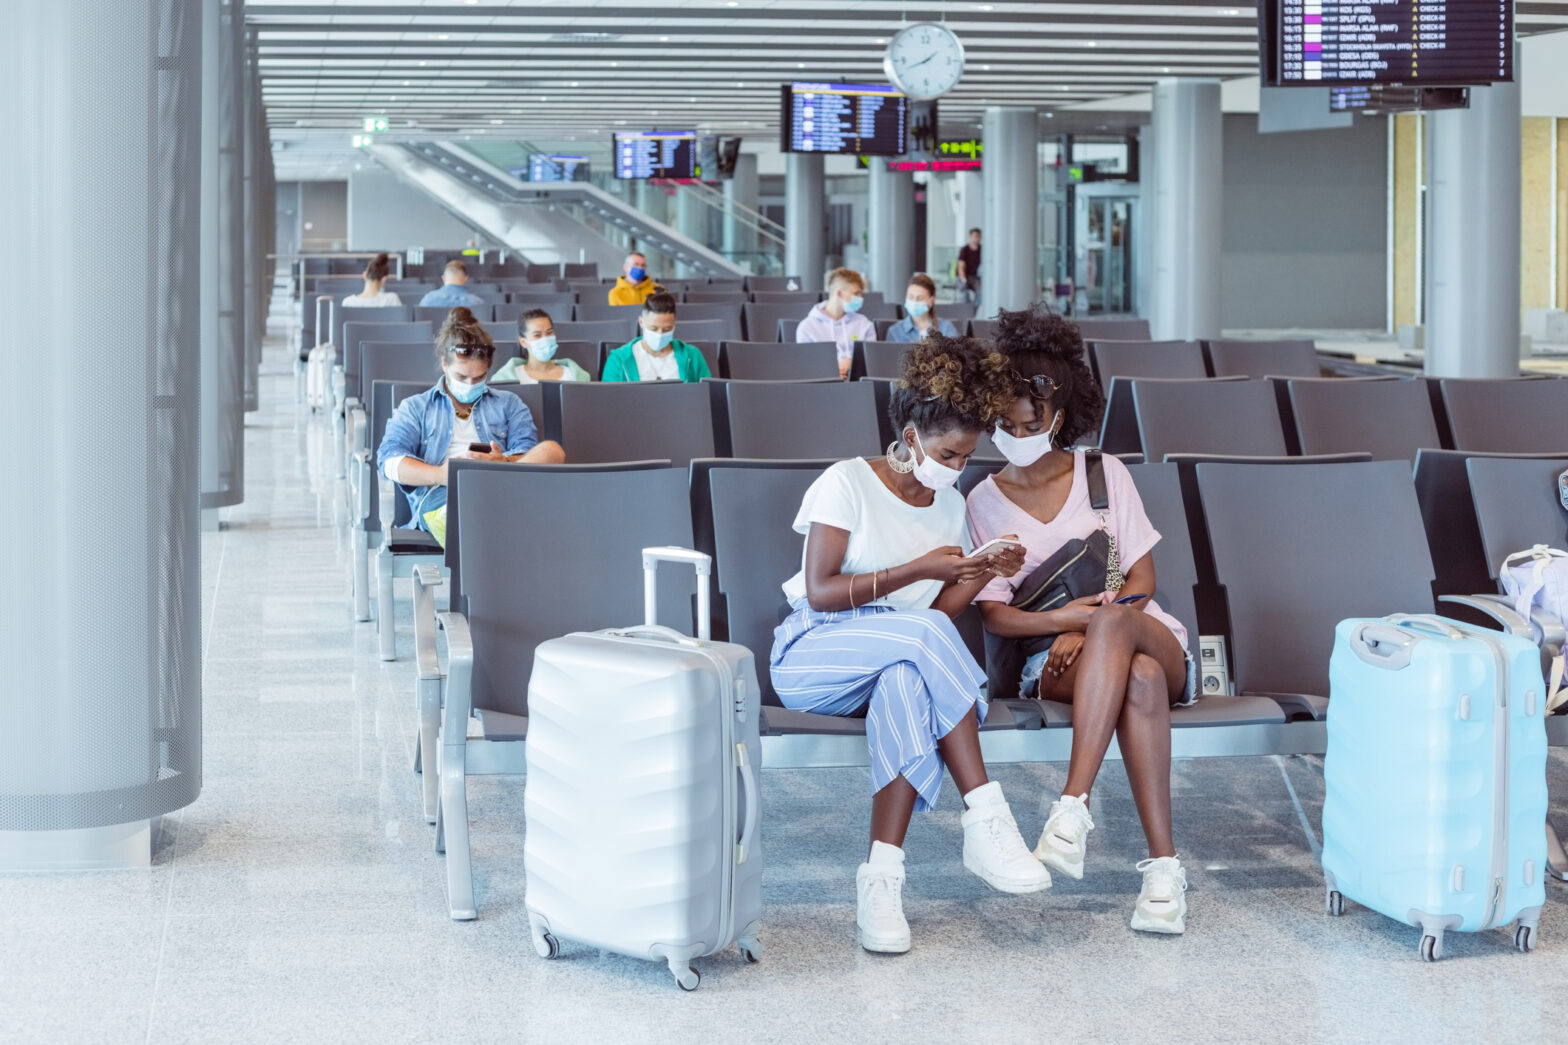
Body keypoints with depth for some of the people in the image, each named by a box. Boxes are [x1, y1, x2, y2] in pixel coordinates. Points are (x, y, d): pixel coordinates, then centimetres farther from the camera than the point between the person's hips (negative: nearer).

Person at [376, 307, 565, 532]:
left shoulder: (508, 404, 29)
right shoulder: (415, 408, 25)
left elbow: (529, 454, 12)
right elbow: (389, 460, 7)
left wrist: (505, 463, -15)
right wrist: (440, 475, -15)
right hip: (440, 497, -1)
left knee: (552, 450, -30)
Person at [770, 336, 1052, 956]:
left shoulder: (950, 506, 15)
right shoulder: (847, 484, -3)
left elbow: (941, 615, 11)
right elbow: (819, 592, -13)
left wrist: (981, 575, -7)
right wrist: (918, 570, -18)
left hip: (903, 661, 4)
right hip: (810, 660, -4)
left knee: (908, 680, -37)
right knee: (922, 636, -36)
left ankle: (882, 878, -44)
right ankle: (986, 819, -36)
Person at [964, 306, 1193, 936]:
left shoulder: (1104, 474, 10)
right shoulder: (984, 503, 9)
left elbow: (1142, 577, 5)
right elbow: (994, 614, 2)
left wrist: (1095, 623, -16)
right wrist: (1064, 619, -18)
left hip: (1144, 631, 1)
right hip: (1052, 657, -1)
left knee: (1111, 623, -39)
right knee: (1140, 679, -38)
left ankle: (1072, 807, -48)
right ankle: (1163, 865, -45)